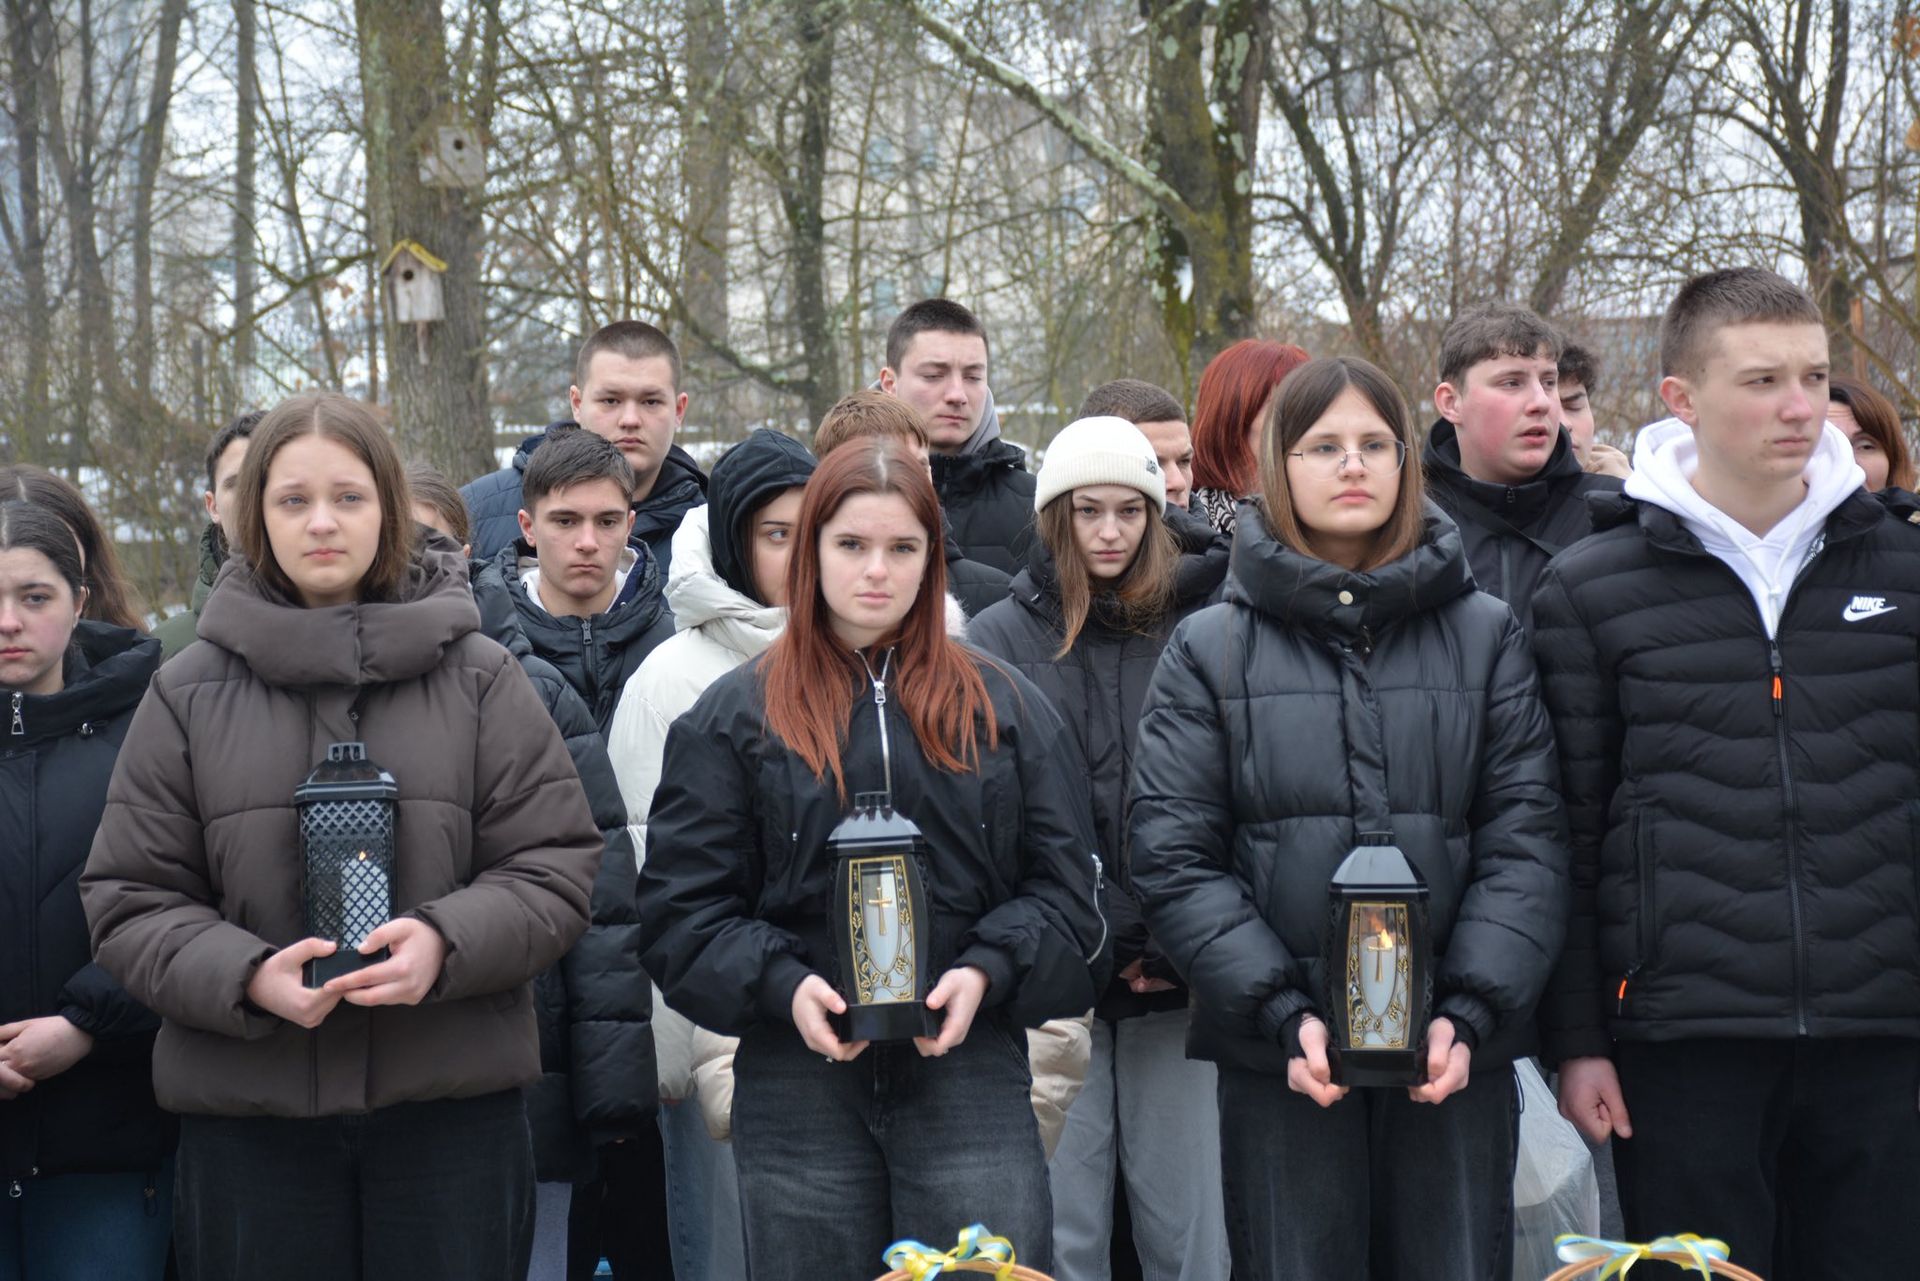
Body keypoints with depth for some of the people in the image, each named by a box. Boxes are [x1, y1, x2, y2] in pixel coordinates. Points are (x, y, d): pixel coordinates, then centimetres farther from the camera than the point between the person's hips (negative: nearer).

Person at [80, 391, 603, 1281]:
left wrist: (445, 942, -17)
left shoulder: (479, 679, 4)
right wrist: (246, 976, -15)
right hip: (247, 1116, 0)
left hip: (452, 1107, 0)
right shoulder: (189, 694, 5)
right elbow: (129, 903, 4)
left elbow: (555, 867, 2)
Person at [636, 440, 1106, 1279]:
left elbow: (1064, 884, 8)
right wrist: (781, 986, -13)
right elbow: (682, 903, 3)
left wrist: (988, 973, -10)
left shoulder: (1004, 709, 11)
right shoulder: (735, 716, 7)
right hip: (798, 1077, 0)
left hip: (969, 1071, 0)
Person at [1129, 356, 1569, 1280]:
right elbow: (1174, 859, 0)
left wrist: (1470, 1012, -11)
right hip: (1281, 1063, -1)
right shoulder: (1209, 651, 6)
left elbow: (1526, 838, 2)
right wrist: (1283, 1017, -12)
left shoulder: (1487, 637, 9)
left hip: (1454, 1058, 1)